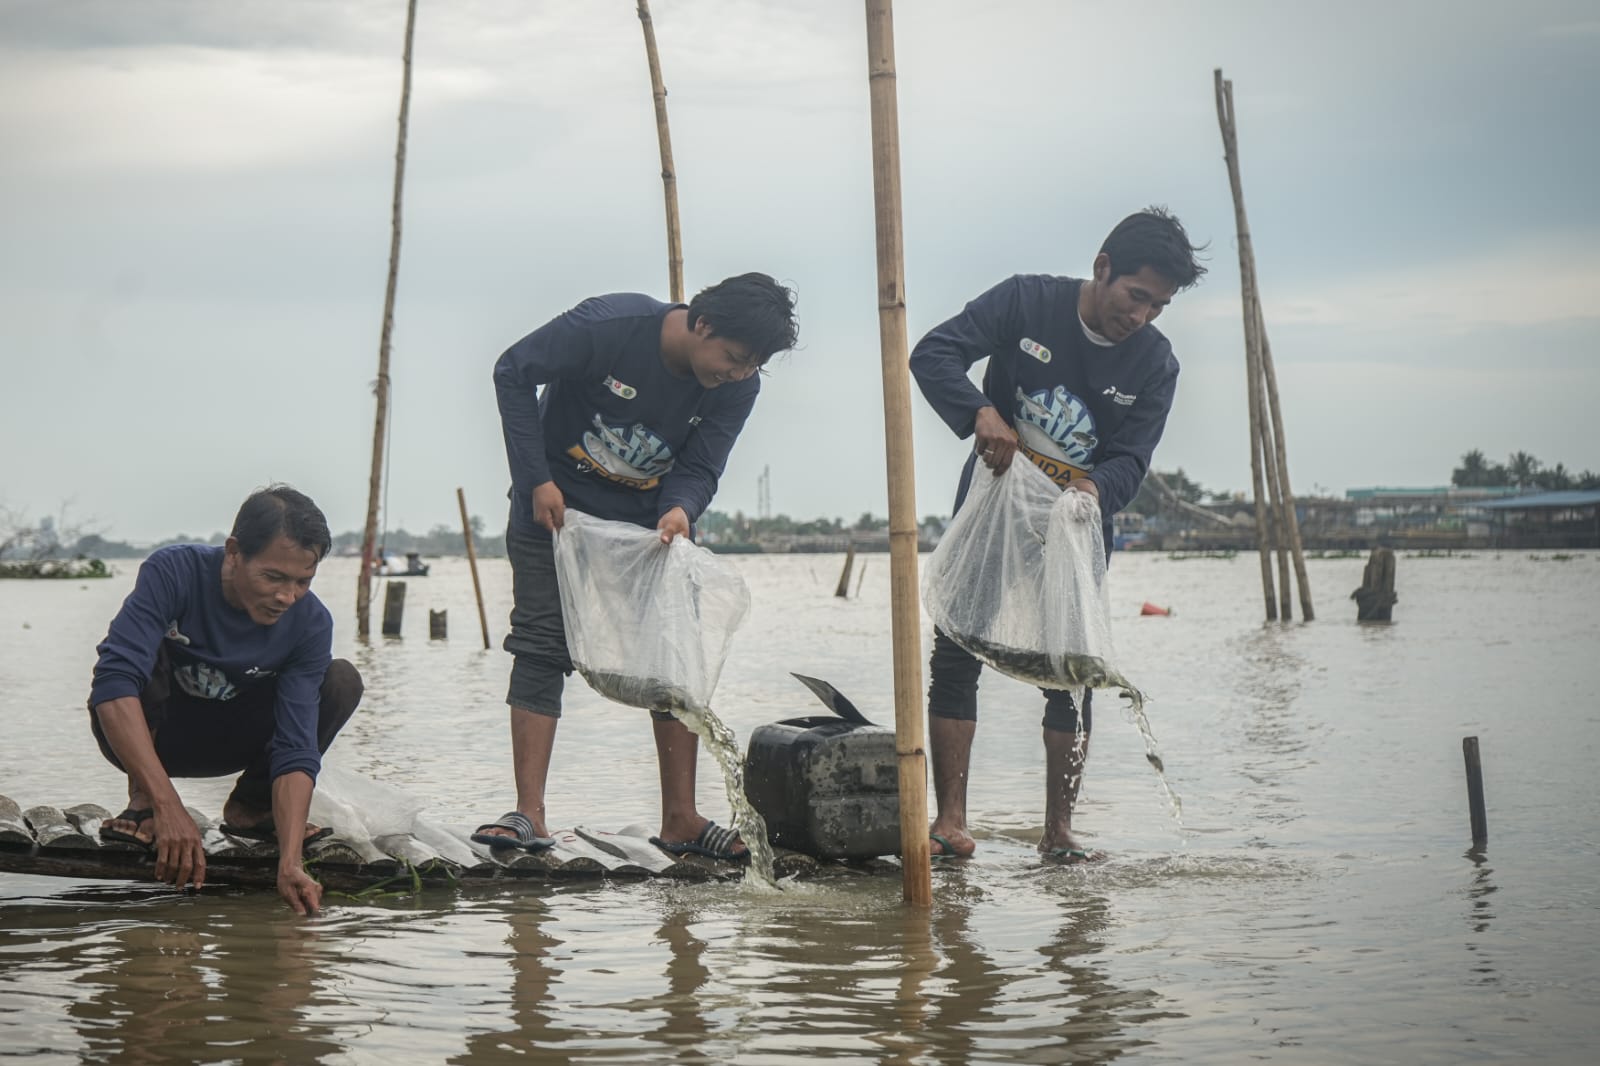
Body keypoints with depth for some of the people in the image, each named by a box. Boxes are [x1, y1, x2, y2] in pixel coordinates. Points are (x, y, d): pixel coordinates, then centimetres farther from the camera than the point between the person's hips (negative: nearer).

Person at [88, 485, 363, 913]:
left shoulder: (310, 623, -21)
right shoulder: (175, 572, -30)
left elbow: (296, 750, -26)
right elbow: (114, 682, -40)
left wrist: (290, 863, -41)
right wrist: (167, 806, -49)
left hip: (229, 741, 3)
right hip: (141, 738, -3)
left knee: (342, 681, -18)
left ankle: (250, 804, 1)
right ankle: (143, 798, -15)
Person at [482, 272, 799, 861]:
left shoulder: (738, 386, -17)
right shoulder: (609, 325, -28)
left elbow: (698, 471, -11)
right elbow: (513, 372, -17)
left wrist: (680, 510, -36)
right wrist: (537, 480, -20)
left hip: (652, 518, 3)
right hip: (556, 505, -3)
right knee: (541, 648, -8)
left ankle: (680, 818, 1)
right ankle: (529, 814, -9)